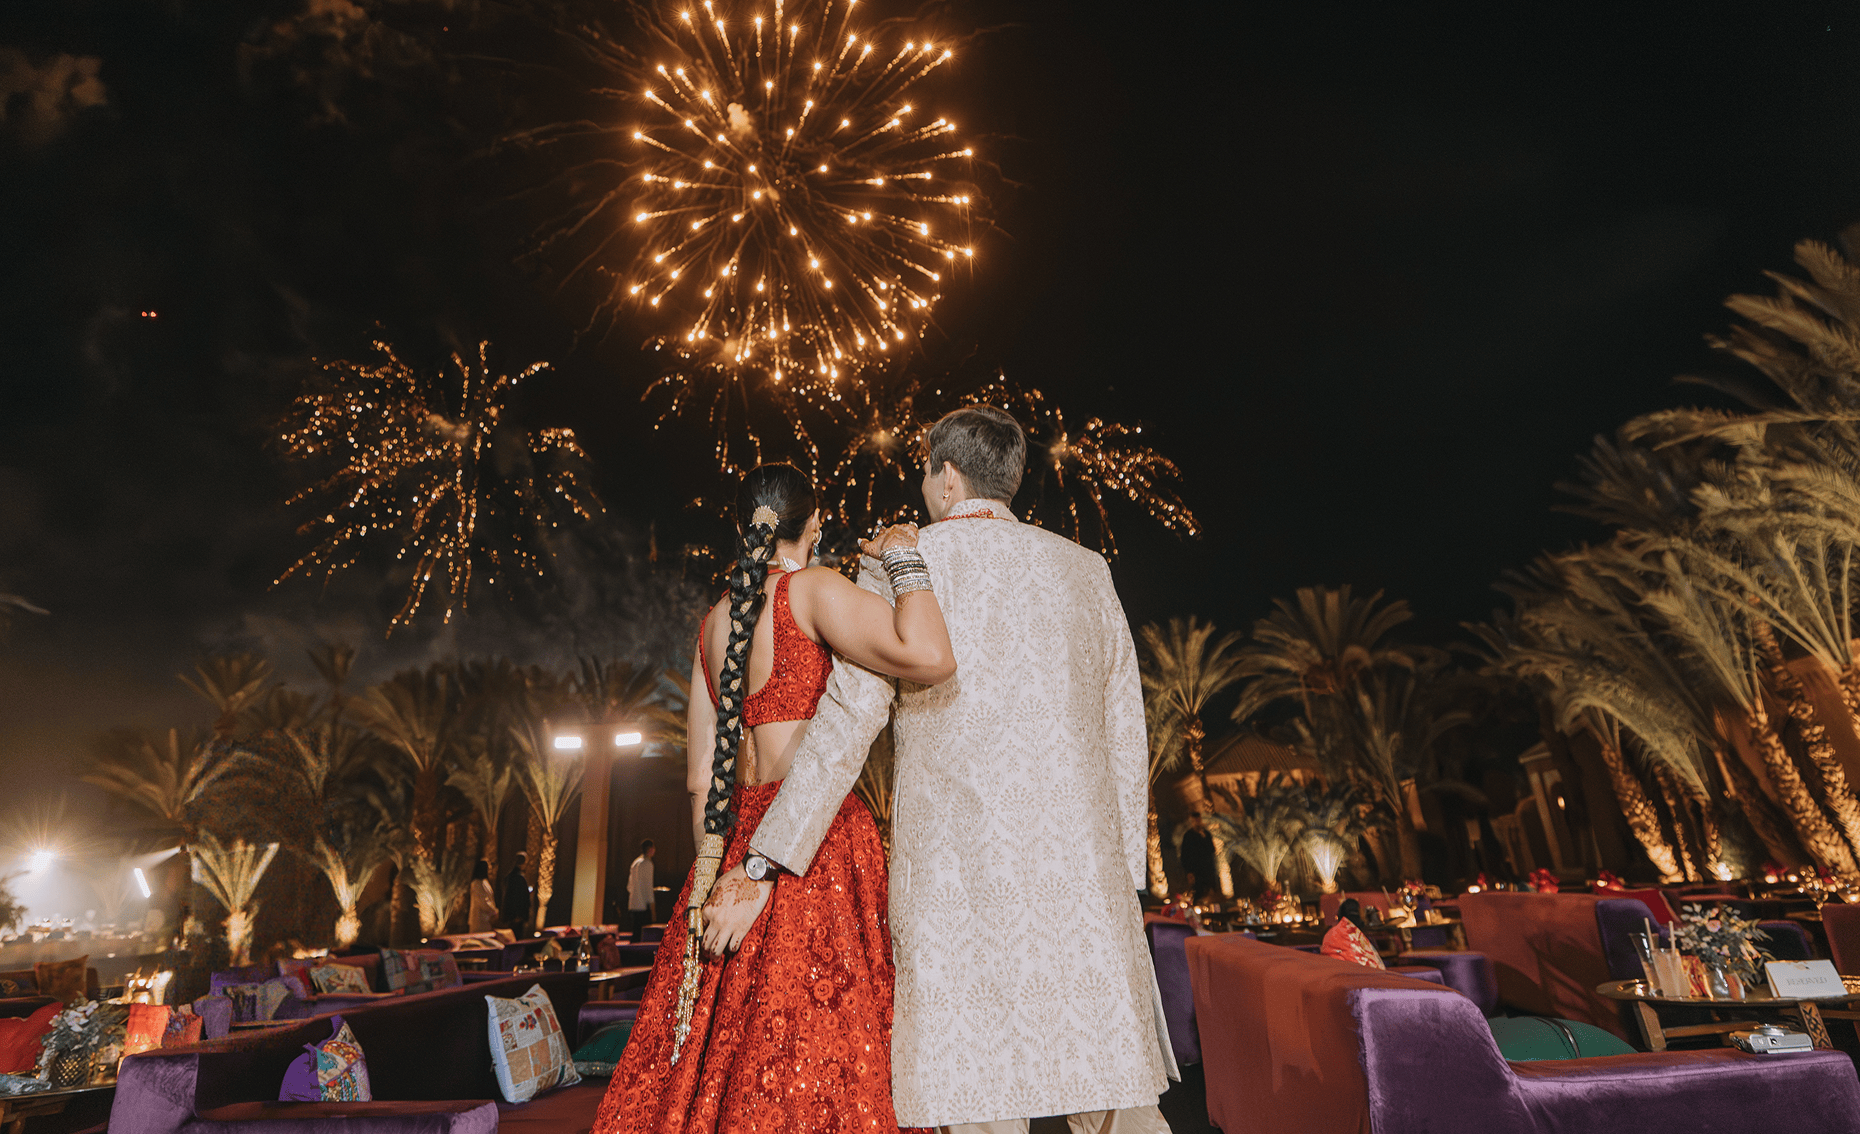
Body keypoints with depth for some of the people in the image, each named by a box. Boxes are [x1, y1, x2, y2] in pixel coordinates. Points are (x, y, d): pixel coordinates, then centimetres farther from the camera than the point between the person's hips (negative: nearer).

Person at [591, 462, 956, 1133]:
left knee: (726, 1050, 14)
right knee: (812, 1049, 0)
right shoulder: (814, 590, -9)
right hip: (819, 836, -7)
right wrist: (906, 559, -10)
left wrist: (715, 869, 19)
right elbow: (931, 658, -24)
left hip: (739, 839, 7)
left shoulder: (715, 623, 12)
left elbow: (700, 780, 12)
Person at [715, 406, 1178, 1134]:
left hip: (956, 875, -4)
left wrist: (764, 868, -2)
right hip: (1084, 871, 4)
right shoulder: (1085, 569, 12)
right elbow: (1125, 737, 13)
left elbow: (845, 725, -7)